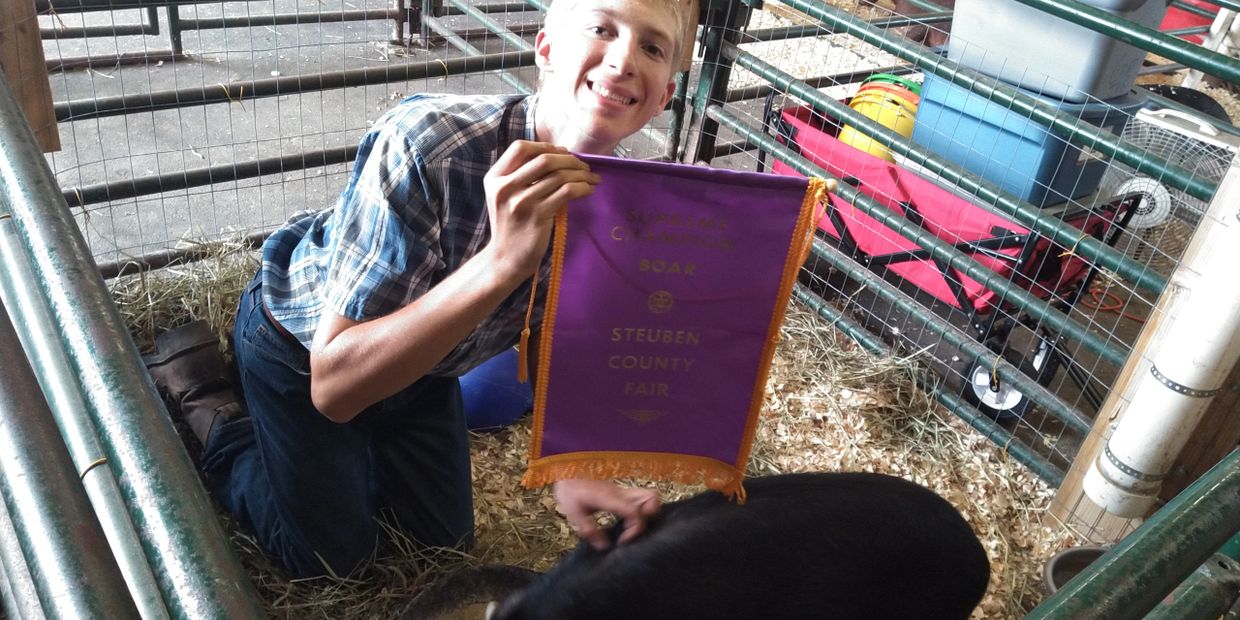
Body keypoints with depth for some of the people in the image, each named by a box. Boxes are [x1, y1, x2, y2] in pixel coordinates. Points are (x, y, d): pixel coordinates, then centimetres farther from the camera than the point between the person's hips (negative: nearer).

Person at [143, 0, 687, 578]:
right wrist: (503, 260, -51)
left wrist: (568, 471, -23)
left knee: (445, 536, 20)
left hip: (413, 345, 5)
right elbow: (334, 383, -40)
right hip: (301, 345, -5)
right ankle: (200, 390, 26)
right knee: (334, 557, 12)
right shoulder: (427, 145, -40)